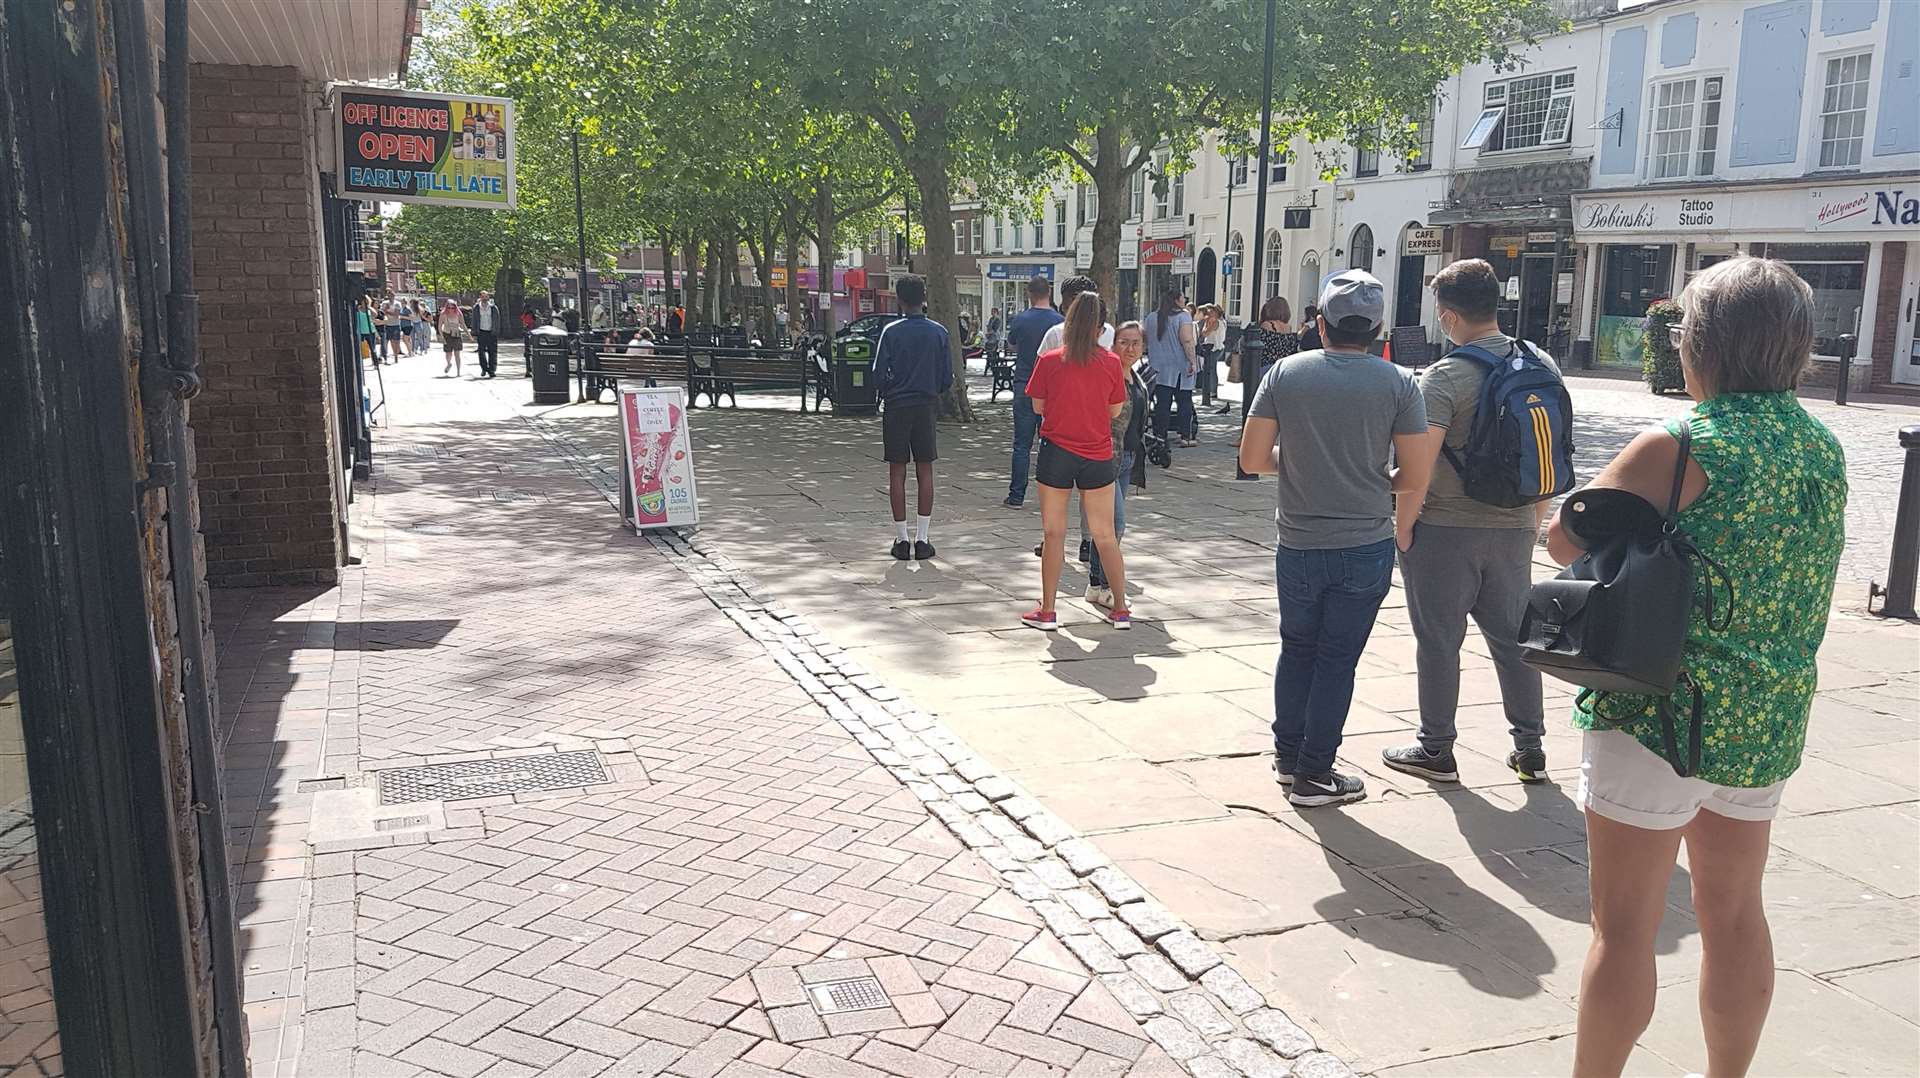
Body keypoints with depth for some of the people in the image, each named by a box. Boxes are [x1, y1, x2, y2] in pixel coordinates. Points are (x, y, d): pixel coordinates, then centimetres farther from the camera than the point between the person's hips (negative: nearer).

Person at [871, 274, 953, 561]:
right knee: (925, 471, 8)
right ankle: (922, 540, 7)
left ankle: (902, 539, 6)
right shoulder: (938, 332, -1)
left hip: (896, 408, -2)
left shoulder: (891, 331, -8)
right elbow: (947, 378, 2)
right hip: (926, 408, 2)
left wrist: (888, 392, 11)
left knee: (897, 472, 5)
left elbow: (878, 376, -9)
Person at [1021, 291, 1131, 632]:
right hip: (1098, 454, 1)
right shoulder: (1111, 363, -5)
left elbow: (1037, 406, 0)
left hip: (1057, 451, -1)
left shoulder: (1049, 361, -8)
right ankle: (1121, 610, 17)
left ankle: (1047, 611, 12)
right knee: (1105, 536, 11)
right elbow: (1115, 410, 3)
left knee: (1054, 533, 8)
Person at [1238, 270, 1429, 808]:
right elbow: (1414, 477, -9)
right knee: (1336, 658, 8)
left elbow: (1252, 459, -5)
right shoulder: (1398, 383, -8)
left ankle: (1287, 755, 29)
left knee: (1297, 649, 19)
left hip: (1298, 545, 2)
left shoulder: (1285, 373, -5)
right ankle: (1313, 774, 16)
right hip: (1366, 547, -1)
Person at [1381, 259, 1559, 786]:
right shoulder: (1541, 366, 4)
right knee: (1513, 636, 15)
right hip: (1513, 529, 6)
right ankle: (1530, 749, 22)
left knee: (1438, 641, 6)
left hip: (1446, 529, -6)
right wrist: (1536, 516, 20)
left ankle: (1436, 750, 15)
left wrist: (1403, 525, -9)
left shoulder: (1446, 377, -15)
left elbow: (1419, 466, -20)